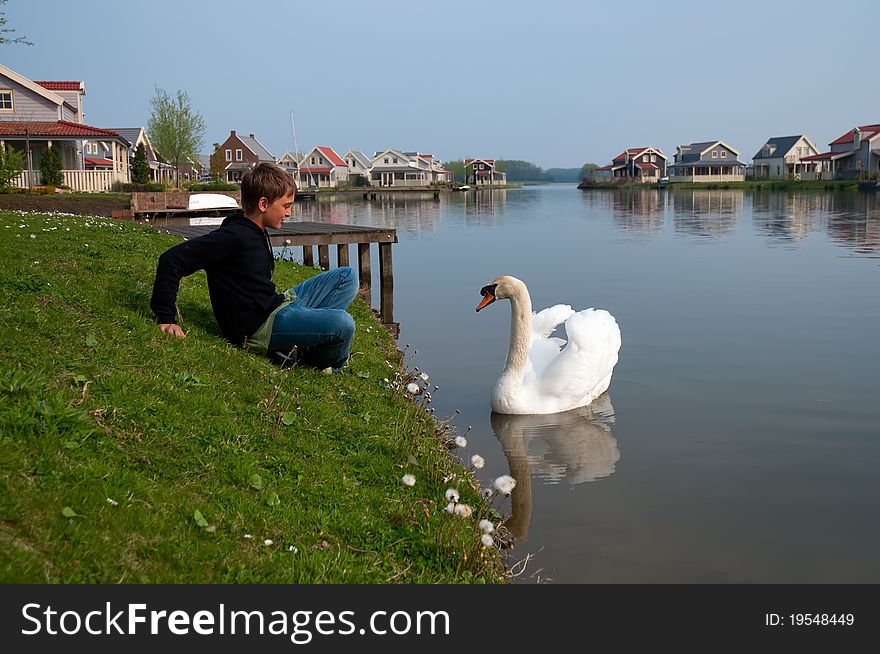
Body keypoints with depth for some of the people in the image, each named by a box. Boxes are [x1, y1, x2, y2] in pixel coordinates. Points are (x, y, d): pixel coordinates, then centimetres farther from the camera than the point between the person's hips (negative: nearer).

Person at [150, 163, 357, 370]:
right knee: (343, 325, -29)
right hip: (259, 328, -10)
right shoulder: (233, 236, -18)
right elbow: (171, 260, -21)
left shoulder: (257, 233, 11)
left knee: (347, 276, 10)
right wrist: (166, 318, -19)